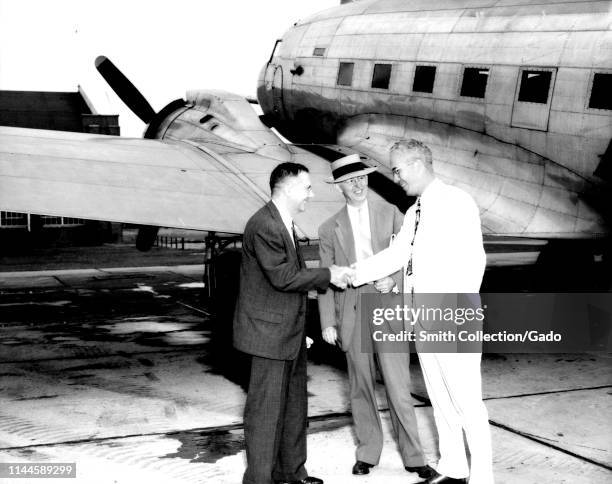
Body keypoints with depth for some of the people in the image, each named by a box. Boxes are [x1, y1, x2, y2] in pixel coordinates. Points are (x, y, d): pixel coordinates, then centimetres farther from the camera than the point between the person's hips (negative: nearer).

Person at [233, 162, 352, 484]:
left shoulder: (284, 223, 14)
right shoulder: (263, 226, -19)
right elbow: (283, 277, -24)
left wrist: (329, 278, 5)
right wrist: (328, 276, -15)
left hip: (289, 331, 10)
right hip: (268, 331, -10)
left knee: (294, 404, 17)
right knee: (266, 407, -1)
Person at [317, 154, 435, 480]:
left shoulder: (390, 213, 7)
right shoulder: (330, 229, 7)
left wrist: (393, 279, -13)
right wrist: (328, 322, 1)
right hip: (352, 315, 1)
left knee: (398, 387, -3)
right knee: (361, 387, 9)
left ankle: (413, 456, 9)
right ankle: (368, 452, 23)